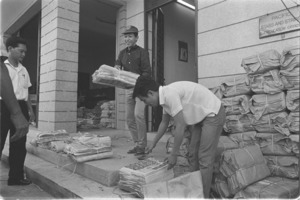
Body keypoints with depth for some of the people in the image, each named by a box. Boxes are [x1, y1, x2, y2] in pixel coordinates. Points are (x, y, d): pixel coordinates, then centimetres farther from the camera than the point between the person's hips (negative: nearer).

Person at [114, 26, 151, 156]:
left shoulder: (142, 52, -3)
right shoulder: (122, 53, 15)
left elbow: (147, 72, -9)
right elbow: (117, 65, 12)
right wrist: (117, 68, -12)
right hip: (128, 88, 6)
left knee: (138, 114, -20)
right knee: (130, 119, 7)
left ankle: (142, 145, -10)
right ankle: (137, 144, 18)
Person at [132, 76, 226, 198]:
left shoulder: (170, 94, -27)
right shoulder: (165, 96, 2)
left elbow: (180, 127, -26)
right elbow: (164, 123, 16)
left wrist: (173, 155, -17)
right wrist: (153, 144, 23)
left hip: (213, 114, -9)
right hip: (202, 116, 9)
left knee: (205, 159, -7)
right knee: (194, 155, 12)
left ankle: (204, 196, 5)